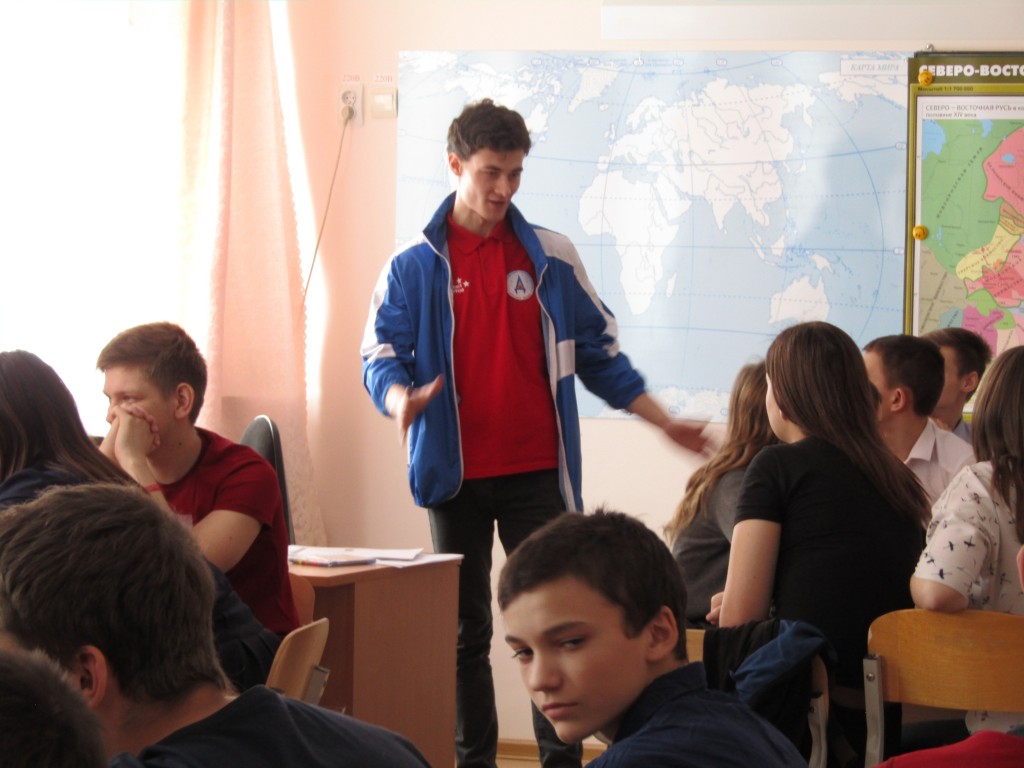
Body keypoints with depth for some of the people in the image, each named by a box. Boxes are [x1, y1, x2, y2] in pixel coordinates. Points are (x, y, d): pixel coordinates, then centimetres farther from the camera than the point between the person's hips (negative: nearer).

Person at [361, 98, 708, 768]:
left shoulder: (551, 257, 6)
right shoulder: (414, 267, 3)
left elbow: (597, 352, 12)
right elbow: (381, 354, -3)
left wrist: (664, 422, 6)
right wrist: (402, 398, -27)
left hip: (537, 472, 0)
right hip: (456, 474, 0)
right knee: (466, 629, 8)